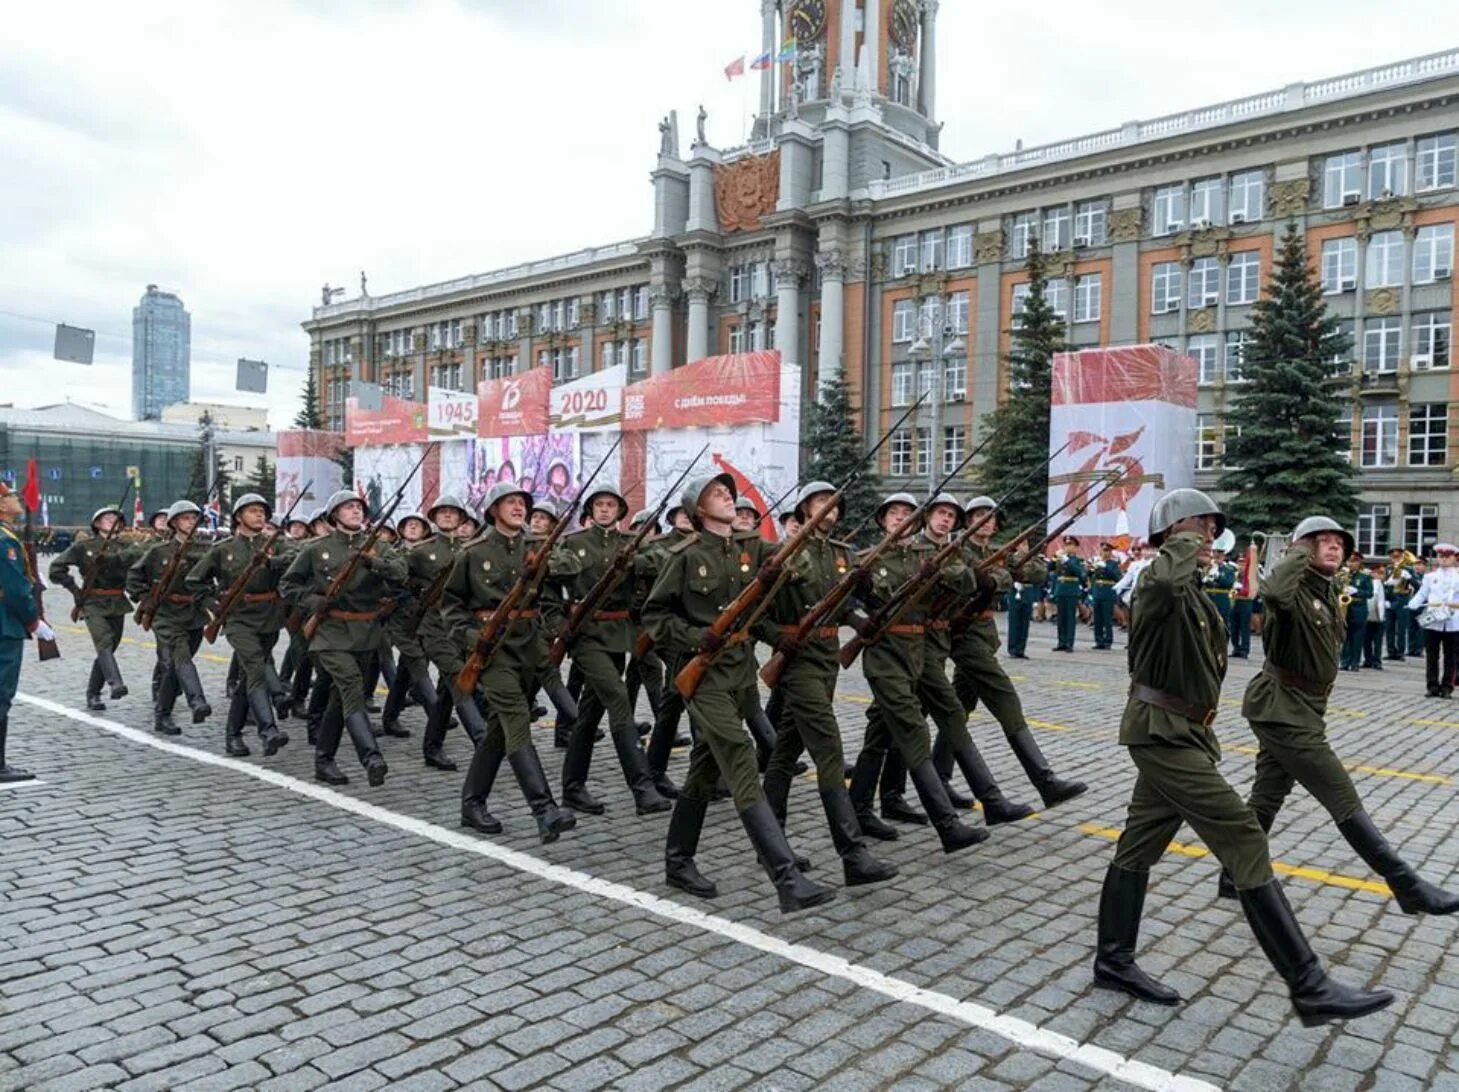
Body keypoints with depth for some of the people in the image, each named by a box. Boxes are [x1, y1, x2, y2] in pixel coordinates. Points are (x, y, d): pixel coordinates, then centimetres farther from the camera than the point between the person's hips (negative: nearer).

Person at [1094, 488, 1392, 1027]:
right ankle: (1309, 987, -5)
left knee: (1139, 846, 13)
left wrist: (1205, 737, 26)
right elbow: (1163, 582, -43)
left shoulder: (1194, 590, 18)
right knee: (1245, 843, -10)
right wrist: (1185, 543, -23)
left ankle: (1113, 959, 22)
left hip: (1178, 734, 10)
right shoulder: (1161, 580, -15)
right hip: (1164, 733, -10)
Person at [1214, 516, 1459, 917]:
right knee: (1344, 800, -3)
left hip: (1303, 708, 10)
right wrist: (1299, 552, -27)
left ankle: (1235, 877, 25)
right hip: (1284, 708, -10)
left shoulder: (1327, 594, 13)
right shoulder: (1295, 592, -17)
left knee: (1267, 798, 15)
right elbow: (1274, 592, -41)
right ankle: (1408, 887, 4)